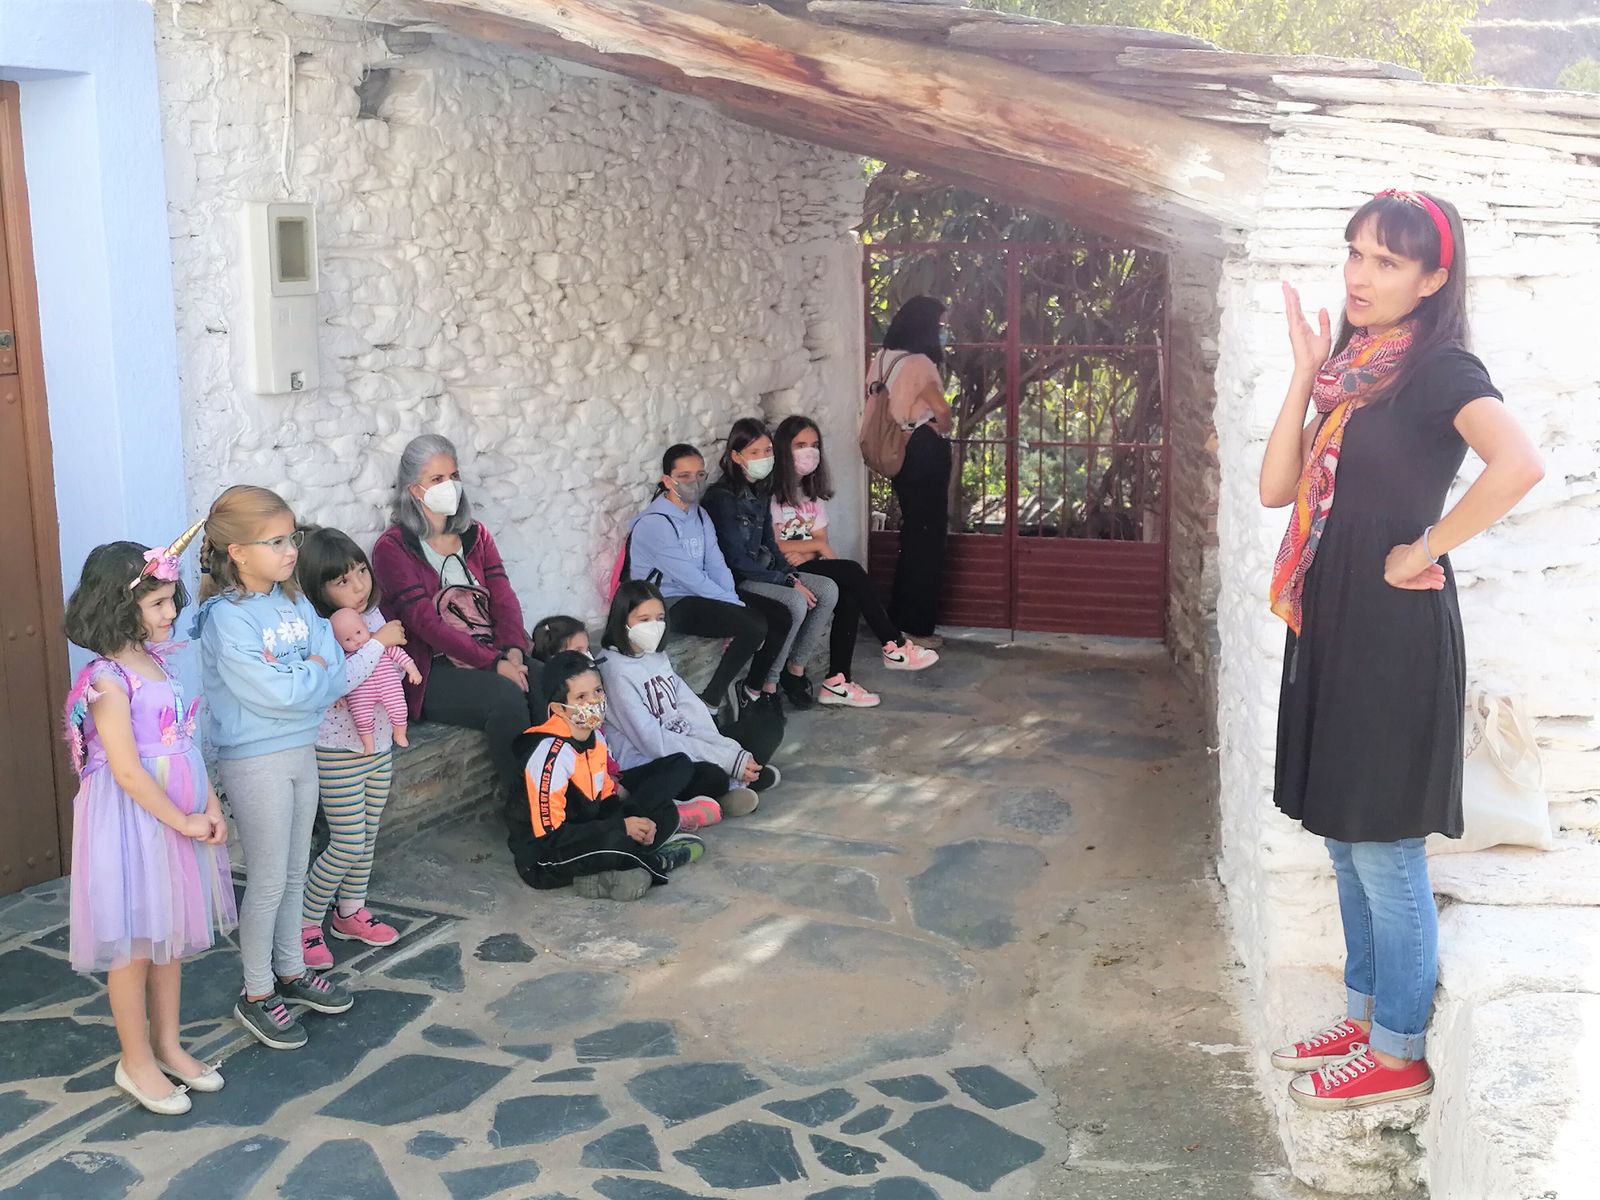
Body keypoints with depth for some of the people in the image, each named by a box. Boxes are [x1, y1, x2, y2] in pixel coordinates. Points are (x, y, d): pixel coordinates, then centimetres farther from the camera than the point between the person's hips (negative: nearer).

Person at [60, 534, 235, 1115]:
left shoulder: (154, 662, 6)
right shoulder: (107, 681, -19)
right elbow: (127, 771, -21)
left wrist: (210, 806, -1)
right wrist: (184, 821, -15)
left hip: (179, 814, 8)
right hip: (132, 821, -8)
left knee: (172, 934, 17)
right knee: (134, 945, 5)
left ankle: (167, 1044, 32)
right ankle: (135, 1062, 21)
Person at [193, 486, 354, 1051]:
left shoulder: (297, 602, 3)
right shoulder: (226, 618, -19)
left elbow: (334, 669, -2)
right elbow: (275, 694, -24)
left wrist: (302, 679, -19)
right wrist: (315, 674, -8)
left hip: (302, 750, 7)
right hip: (255, 761, -7)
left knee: (295, 873, 18)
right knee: (268, 881, 3)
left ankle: (291, 972, 35)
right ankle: (256, 995, 18)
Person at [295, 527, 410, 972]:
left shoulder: (373, 616, 2)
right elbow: (339, 680, -34)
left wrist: (397, 653, -9)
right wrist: (378, 641, -26)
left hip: (378, 745, 7)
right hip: (338, 753, -7)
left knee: (367, 836, 17)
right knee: (347, 845, -3)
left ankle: (351, 912, 35)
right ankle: (305, 922, 14)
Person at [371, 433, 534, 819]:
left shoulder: (475, 535, 16)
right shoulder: (393, 548, -3)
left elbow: (503, 598, 6)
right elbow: (426, 622, -13)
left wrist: (514, 651, -16)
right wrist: (494, 664, -22)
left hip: (496, 655, 5)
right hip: (435, 670, -5)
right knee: (508, 699, -32)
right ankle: (518, 805, -16)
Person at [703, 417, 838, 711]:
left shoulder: (760, 493, 10)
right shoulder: (722, 497, -17)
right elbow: (736, 561, -20)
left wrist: (791, 575, -2)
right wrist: (788, 583, -18)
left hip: (761, 571, 9)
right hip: (733, 580, -9)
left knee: (828, 590, -8)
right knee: (795, 604, -30)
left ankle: (795, 668, 2)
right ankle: (762, 687, -18)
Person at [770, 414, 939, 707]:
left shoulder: (812, 492, 16)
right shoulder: (770, 492, -8)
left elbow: (820, 540, 9)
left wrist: (803, 554, -14)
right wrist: (817, 546, -8)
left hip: (804, 568, 7)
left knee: (848, 600, -23)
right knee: (852, 573, -23)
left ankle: (837, 682, -21)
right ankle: (894, 647, -12)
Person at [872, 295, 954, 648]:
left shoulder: (883, 358, 7)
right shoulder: (918, 363, -18)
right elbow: (942, 408, -25)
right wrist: (942, 430, -4)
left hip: (899, 450, 9)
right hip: (925, 452, -9)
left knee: (912, 533, 18)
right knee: (927, 537, -1)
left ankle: (899, 617, 24)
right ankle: (917, 626, 4)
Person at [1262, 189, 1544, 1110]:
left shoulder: (1441, 369, -11)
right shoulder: (1353, 372, 13)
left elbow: (1519, 464, -30)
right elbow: (1278, 488, 4)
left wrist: (1421, 552, -21)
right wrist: (1305, 376, -1)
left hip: (1395, 631, -9)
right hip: (1333, 626, 9)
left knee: (1385, 852, 1)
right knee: (1347, 841, 17)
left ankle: (1398, 1056, 16)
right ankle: (1365, 1020, 31)